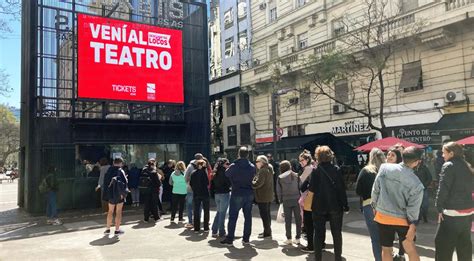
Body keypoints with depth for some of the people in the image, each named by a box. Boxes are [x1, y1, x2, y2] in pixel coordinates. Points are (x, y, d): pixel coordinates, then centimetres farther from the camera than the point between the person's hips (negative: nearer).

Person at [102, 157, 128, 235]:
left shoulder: (108, 171, 2)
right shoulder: (120, 171, -13)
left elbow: (105, 182, 6)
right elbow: (124, 182, -19)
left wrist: (107, 192, 11)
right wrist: (123, 193, -11)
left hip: (110, 194, 5)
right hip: (119, 194, -4)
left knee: (110, 211, 17)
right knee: (118, 212, 5)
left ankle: (108, 229, 22)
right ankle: (117, 230, 9)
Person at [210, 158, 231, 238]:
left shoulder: (216, 172, 10)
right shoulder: (225, 171, -12)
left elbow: (212, 183, 13)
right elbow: (229, 182, -16)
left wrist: (213, 194, 17)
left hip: (216, 194, 7)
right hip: (224, 194, -7)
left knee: (218, 212, 16)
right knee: (222, 213, -1)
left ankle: (214, 231, 16)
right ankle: (221, 232, 4)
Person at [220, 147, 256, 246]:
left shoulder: (233, 166, -11)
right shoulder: (252, 167, -1)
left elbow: (226, 174, 4)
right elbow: (252, 178, 8)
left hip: (237, 194, -3)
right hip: (249, 194, 3)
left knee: (233, 217, 3)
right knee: (248, 217, 10)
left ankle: (229, 239, 6)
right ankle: (246, 239, 15)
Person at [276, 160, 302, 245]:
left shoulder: (280, 177, -2)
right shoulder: (296, 175, 0)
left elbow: (278, 191, 0)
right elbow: (300, 187, 0)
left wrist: (281, 200, 10)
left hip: (286, 200, -1)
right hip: (296, 199, 1)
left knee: (288, 220, 7)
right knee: (298, 219, 9)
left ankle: (289, 239, 11)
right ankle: (297, 238, 12)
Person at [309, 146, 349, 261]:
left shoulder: (316, 171, -10)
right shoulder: (337, 169, -6)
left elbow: (312, 188, -11)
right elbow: (342, 188, -6)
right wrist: (345, 205, 0)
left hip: (319, 206, -1)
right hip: (335, 206, 1)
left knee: (318, 233, 9)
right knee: (337, 233, 14)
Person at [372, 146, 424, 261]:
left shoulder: (384, 168, -10)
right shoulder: (416, 183, -15)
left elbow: (375, 190, -2)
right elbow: (413, 208, -13)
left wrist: (375, 206, 11)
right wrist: (412, 226, -5)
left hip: (382, 216, 2)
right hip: (402, 220, -2)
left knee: (386, 249, 13)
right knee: (411, 250, 13)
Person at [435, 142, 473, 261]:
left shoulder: (448, 166, -12)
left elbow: (443, 189, -16)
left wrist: (439, 208, -8)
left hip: (452, 212, -8)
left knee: (443, 243, 0)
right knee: (464, 244, 17)